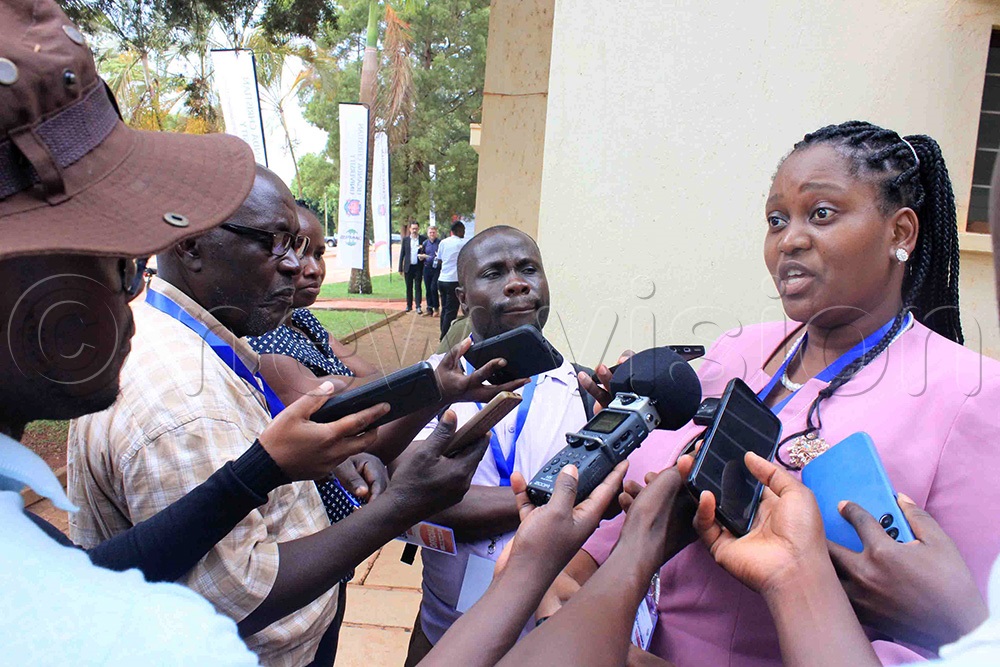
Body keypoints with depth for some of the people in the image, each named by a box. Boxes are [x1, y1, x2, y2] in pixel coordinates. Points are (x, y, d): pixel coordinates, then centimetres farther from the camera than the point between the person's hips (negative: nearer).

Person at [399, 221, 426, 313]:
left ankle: (418, 306, 1)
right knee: (409, 287, 8)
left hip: (418, 267, -2)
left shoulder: (423, 239, 0)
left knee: (417, 287, -1)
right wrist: (400, 268, 5)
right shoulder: (405, 239, 6)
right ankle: (409, 305, 18)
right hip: (408, 267, 2)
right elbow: (402, 254, 8)